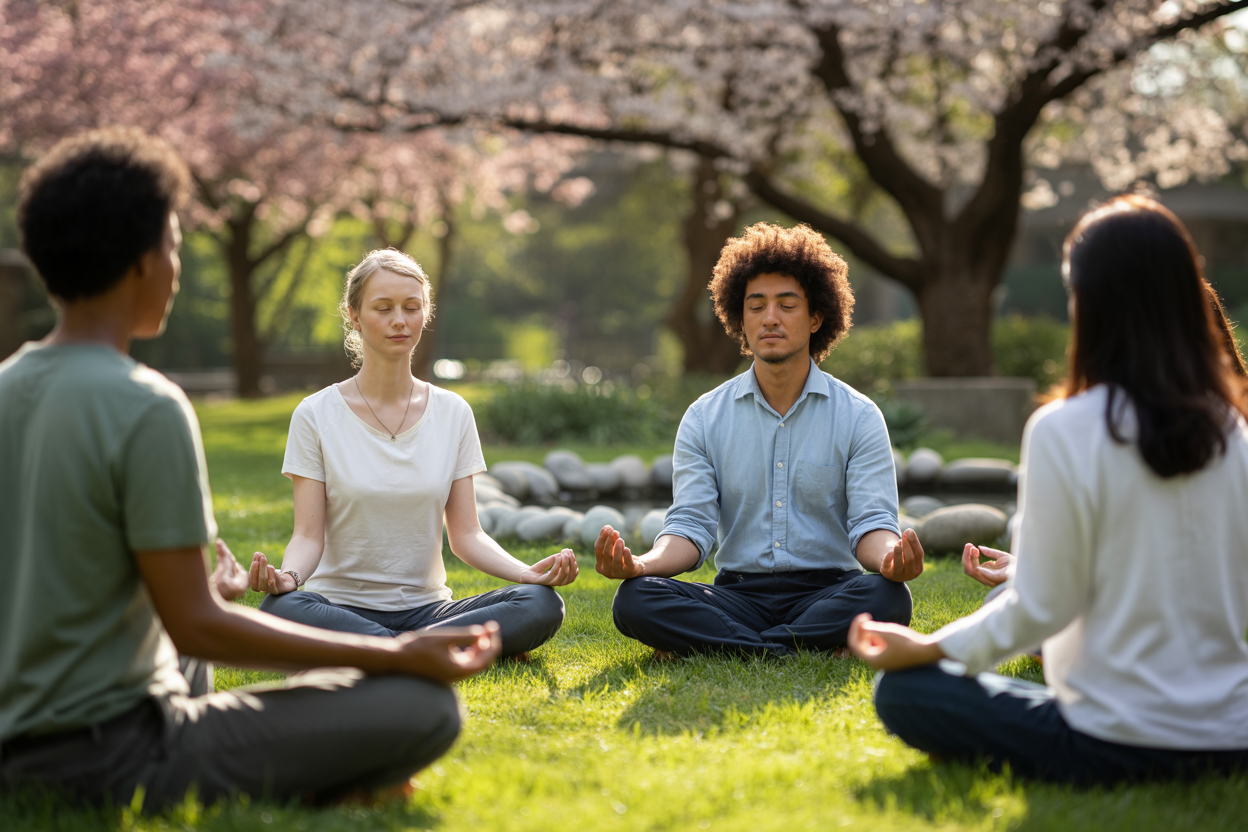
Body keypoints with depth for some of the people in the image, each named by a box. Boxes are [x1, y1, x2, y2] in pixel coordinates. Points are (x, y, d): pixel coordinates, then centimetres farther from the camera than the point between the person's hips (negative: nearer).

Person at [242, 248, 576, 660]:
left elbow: (466, 534, 4)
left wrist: (528, 572, -16)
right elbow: (308, 534, -6)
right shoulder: (316, 415, -1)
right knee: (280, 609, -37)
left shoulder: (453, 413, 6)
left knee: (542, 605, -24)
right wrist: (287, 574, -29)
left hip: (426, 607, 2)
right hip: (342, 605, -2)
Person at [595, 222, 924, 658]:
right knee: (635, 599, -26)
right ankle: (820, 651, -26)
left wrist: (890, 557, -32)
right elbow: (691, 527, -1)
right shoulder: (704, 418, 7)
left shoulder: (858, 416, 2)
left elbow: (871, 523, -6)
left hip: (827, 591, -1)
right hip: (738, 594, 1)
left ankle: (709, 647, -24)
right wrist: (640, 564, -24)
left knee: (886, 597, -35)